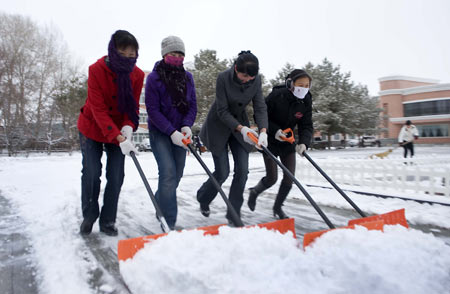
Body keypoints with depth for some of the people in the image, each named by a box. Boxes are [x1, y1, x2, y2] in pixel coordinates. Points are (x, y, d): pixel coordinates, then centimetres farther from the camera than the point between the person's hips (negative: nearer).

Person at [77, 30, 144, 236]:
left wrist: (128, 127, -27)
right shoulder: (96, 70, -23)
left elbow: (133, 106, -6)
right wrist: (118, 138, -36)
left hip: (119, 130, 3)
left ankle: (108, 221, 14)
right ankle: (88, 216, 22)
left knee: (116, 177, -2)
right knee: (91, 173, -1)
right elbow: (98, 109, -27)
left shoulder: (137, 75, -13)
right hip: (92, 128, -2)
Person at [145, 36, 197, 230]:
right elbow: (152, 109, -12)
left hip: (179, 133, 5)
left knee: (176, 175, 10)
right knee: (168, 173, -16)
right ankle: (169, 222, -9)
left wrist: (186, 126, -13)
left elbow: (192, 105, 5)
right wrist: (171, 131, -21)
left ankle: (159, 203, 38)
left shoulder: (187, 77, 5)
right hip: (159, 132, -5)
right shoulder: (154, 77, -9)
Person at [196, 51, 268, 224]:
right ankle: (203, 199, 27)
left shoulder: (256, 80, -12)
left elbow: (260, 107, -13)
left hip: (240, 123, 4)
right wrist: (241, 128, -34)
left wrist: (263, 131, -29)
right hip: (219, 125, -4)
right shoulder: (223, 78, -24)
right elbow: (222, 111, -23)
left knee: (242, 170, -5)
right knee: (222, 172, -5)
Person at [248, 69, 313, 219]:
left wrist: (303, 143, -28)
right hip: (270, 140, -4)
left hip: (287, 141, 5)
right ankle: (254, 192, 28)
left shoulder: (306, 102, -9)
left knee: (289, 178, 0)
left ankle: (278, 207, 24)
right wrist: (275, 130, -27)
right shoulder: (276, 96, -23)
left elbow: (306, 126, -8)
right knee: (272, 178, -6)